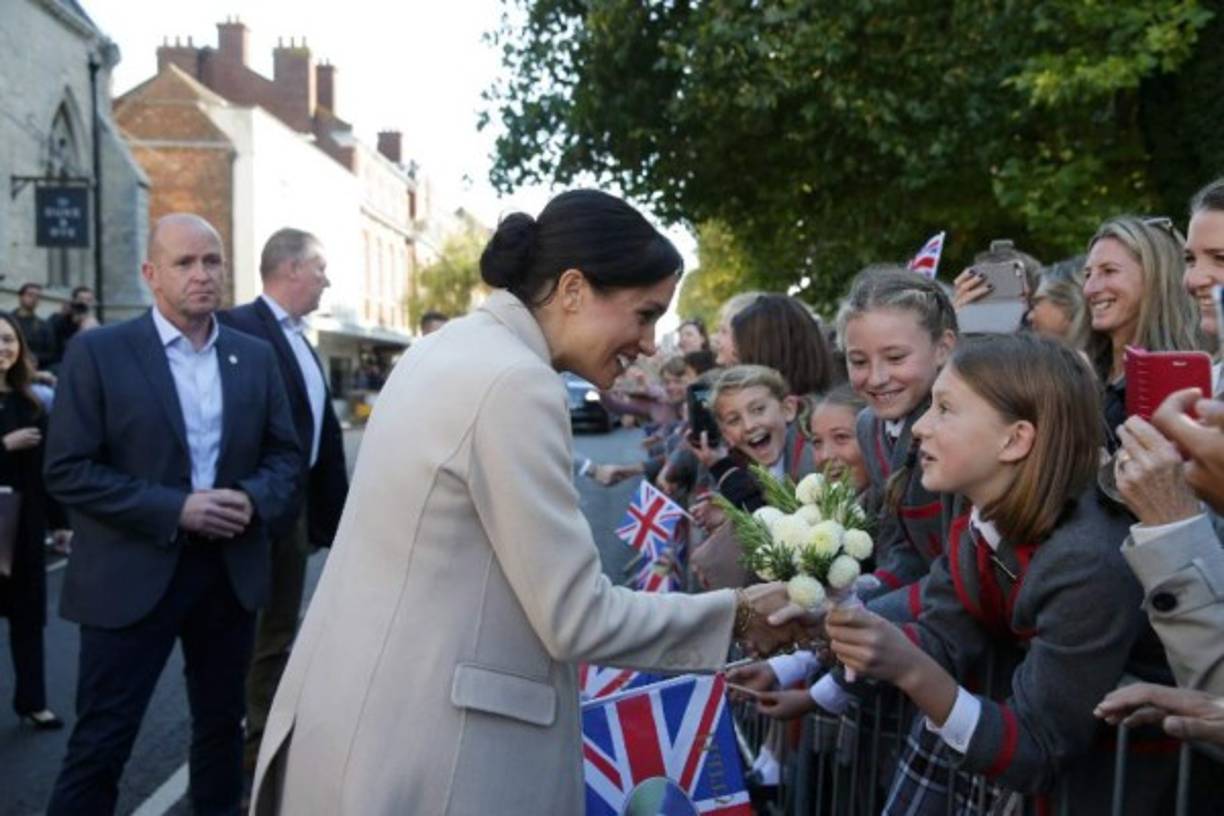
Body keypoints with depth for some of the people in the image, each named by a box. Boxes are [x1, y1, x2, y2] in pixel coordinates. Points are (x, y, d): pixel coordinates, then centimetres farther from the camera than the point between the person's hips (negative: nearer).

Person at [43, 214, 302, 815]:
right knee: (101, 741, 3)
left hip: (231, 570, 4)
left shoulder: (255, 355, 6)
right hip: (132, 574, -4)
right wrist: (175, 509, -19)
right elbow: (67, 471, -11)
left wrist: (255, 499, -13)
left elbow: (286, 453, 9)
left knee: (221, 723, 18)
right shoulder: (97, 352, -7)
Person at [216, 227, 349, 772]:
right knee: (241, 634, 4)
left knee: (278, 634, 18)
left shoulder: (299, 339, 13)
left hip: (297, 510, 9)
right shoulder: (241, 328, -14)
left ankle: (266, 740, 31)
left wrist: (332, 508, 13)